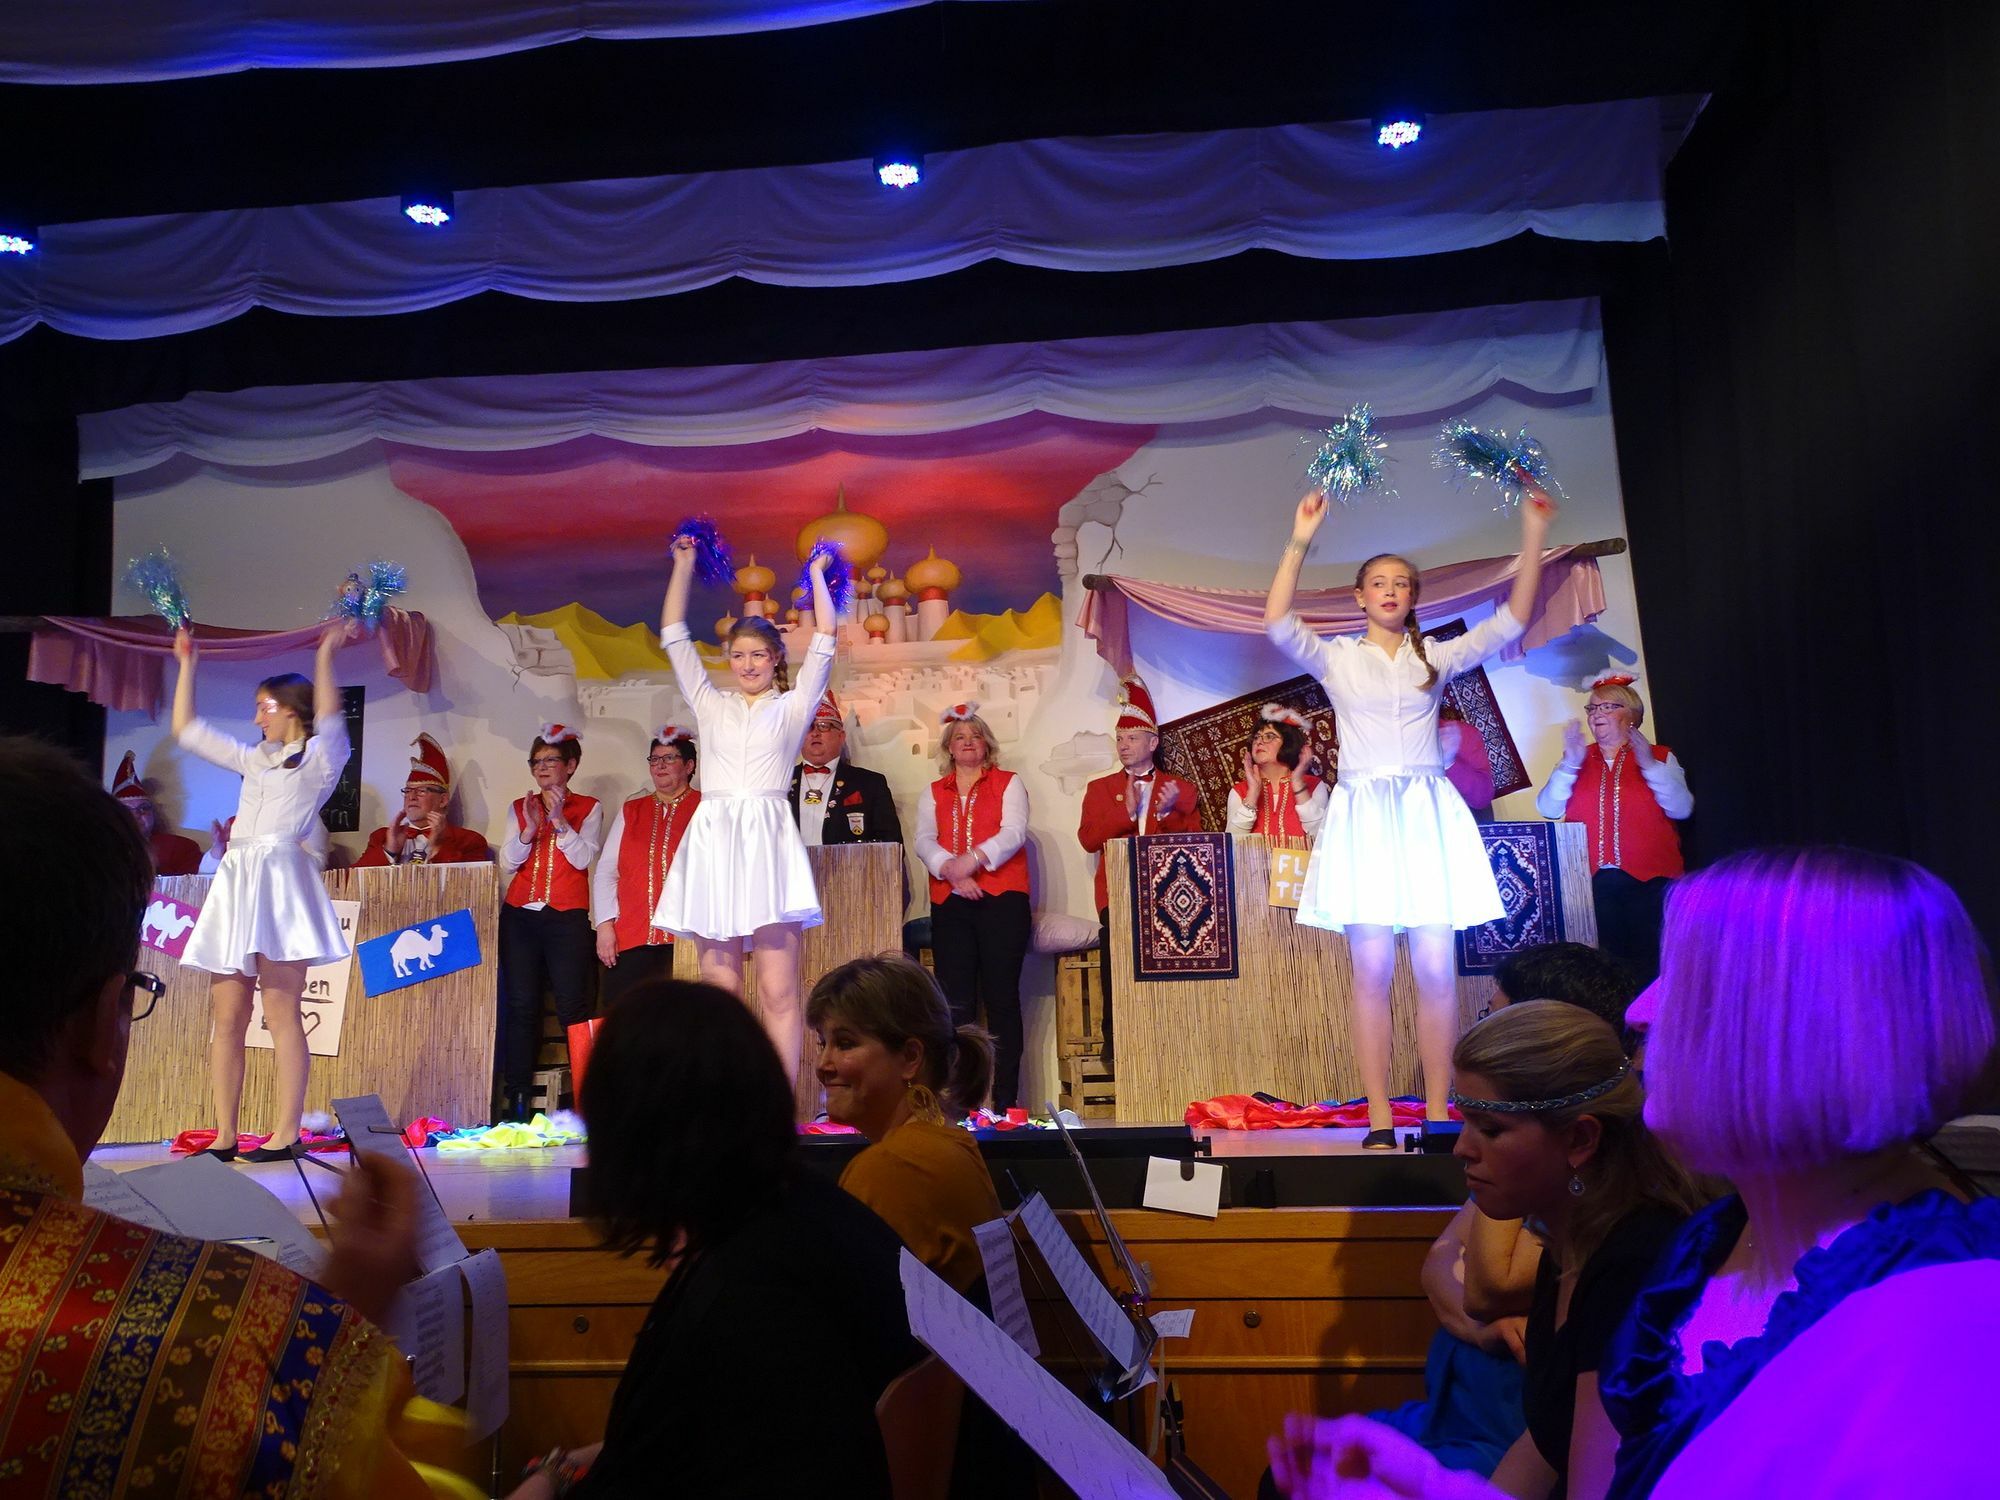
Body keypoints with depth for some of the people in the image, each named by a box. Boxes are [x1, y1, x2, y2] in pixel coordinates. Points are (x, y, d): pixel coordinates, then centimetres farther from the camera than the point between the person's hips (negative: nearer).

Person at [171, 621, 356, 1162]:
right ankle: (225, 1136, 6)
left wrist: (325, 655, -19)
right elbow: (186, 729, 31)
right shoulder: (254, 759, 25)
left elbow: (330, 720, -16)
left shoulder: (319, 757, 6)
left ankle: (286, 1135, -9)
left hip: (281, 879, -7)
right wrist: (187, 664, 29)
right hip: (235, 882, 7)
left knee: (280, 1012, -10)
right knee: (227, 1017, 3)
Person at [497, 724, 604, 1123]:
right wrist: (529, 830, -10)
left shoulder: (587, 807, 6)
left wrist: (559, 821, -16)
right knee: (520, 1005, 0)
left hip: (567, 917, -3)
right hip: (520, 915, 3)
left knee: (573, 1006, -8)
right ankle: (517, 1099, 4)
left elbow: (584, 858, -6)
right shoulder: (519, 807, 15)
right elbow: (506, 864, 6)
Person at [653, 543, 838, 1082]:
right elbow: (673, 636, 21)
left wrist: (816, 572, 20)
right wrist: (683, 567, 23)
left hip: (768, 840, -2)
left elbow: (824, 640, 10)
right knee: (719, 988, 1)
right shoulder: (710, 705, 19)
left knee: (778, 992, -8)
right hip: (712, 840, 3)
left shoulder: (792, 706, 14)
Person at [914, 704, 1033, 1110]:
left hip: (1002, 898, -3)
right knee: (956, 999, 0)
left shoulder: (1008, 784, 9)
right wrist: (950, 869, -15)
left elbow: (1014, 832, -6)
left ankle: (1005, 1098, -3)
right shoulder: (934, 793, 18)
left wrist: (974, 858, -22)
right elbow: (924, 841, 4)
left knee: (1002, 996, -4)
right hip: (949, 901, 3)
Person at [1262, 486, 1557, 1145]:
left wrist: (1533, 537, 1)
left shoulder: (1437, 656, 14)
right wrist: (1299, 542, -12)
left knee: (1436, 971, -3)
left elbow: (1511, 622, 6)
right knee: (1372, 972, -5)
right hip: (1363, 815, -1)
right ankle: (1379, 1124, -1)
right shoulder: (1336, 658, 9)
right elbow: (1277, 623, -7)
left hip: (1427, 816, 2)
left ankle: (1437, 1116, 6)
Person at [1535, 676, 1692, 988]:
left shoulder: (1659, 757, 10)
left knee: (1650, 962, -6)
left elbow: (1681, 808, -5)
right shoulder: (1578, 759, 14)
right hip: (1591, 880, 2)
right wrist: (1569, 765, -12)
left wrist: (1649, 765, -16)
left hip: (1648, 880, -1)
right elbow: (1548, 809, 1)